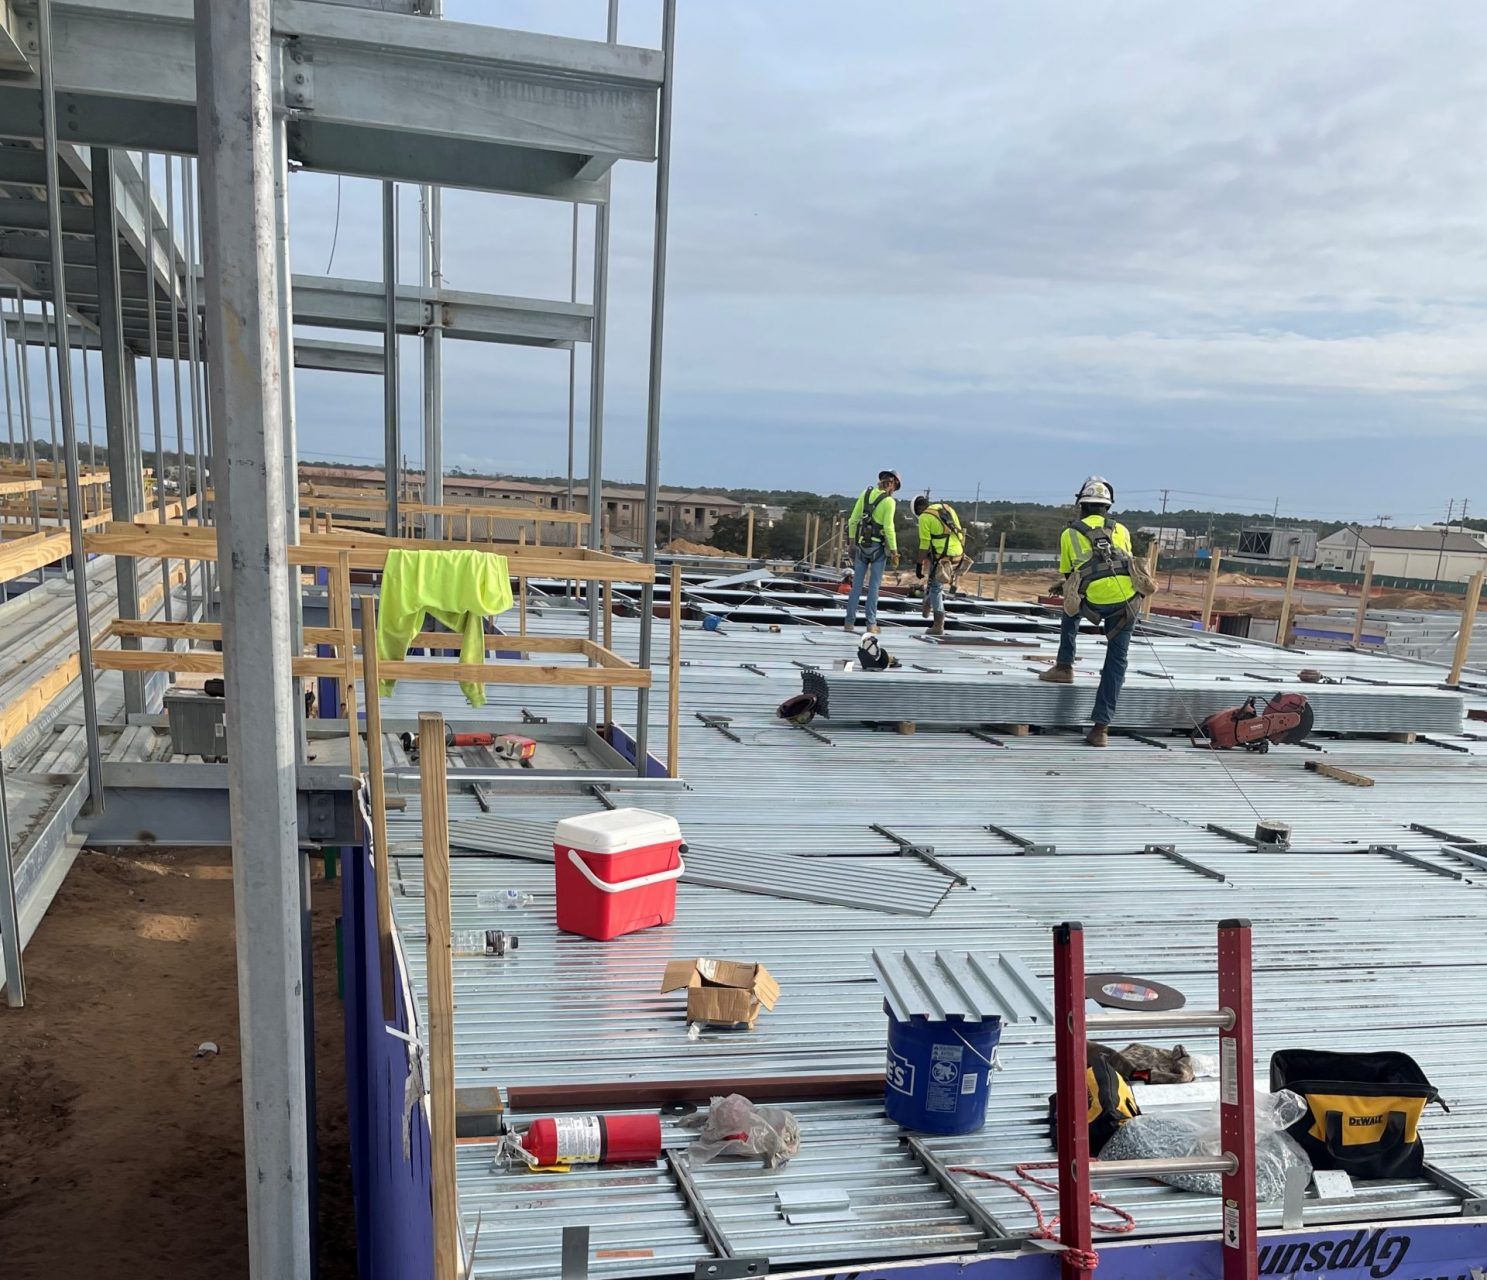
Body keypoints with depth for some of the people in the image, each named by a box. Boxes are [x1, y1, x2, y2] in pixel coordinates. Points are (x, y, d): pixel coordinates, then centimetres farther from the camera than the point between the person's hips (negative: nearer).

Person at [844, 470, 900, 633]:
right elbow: (889, 528, -14)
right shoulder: (889, 502, -10)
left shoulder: (866, 493, 4)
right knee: (874, 585, 1)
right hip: (879, 546, -4)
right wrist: (894, 551, -8)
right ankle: (871, 624, 1)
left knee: (857, 584, 7)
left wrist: (851, 541, 15)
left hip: (861, 544, 4)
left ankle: (850, 622, 6)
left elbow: (853, 520, 6)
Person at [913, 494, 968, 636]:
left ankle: (938, 627, 4)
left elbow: (924, 544, -9)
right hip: (958, 554, 7)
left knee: (935, 589, 4)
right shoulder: (947, 508, 14)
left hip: (943, 557, -7)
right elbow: (959, 531, 17)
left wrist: (919, 565, -2)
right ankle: (928, 606, 36)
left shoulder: (925, 517, -6)